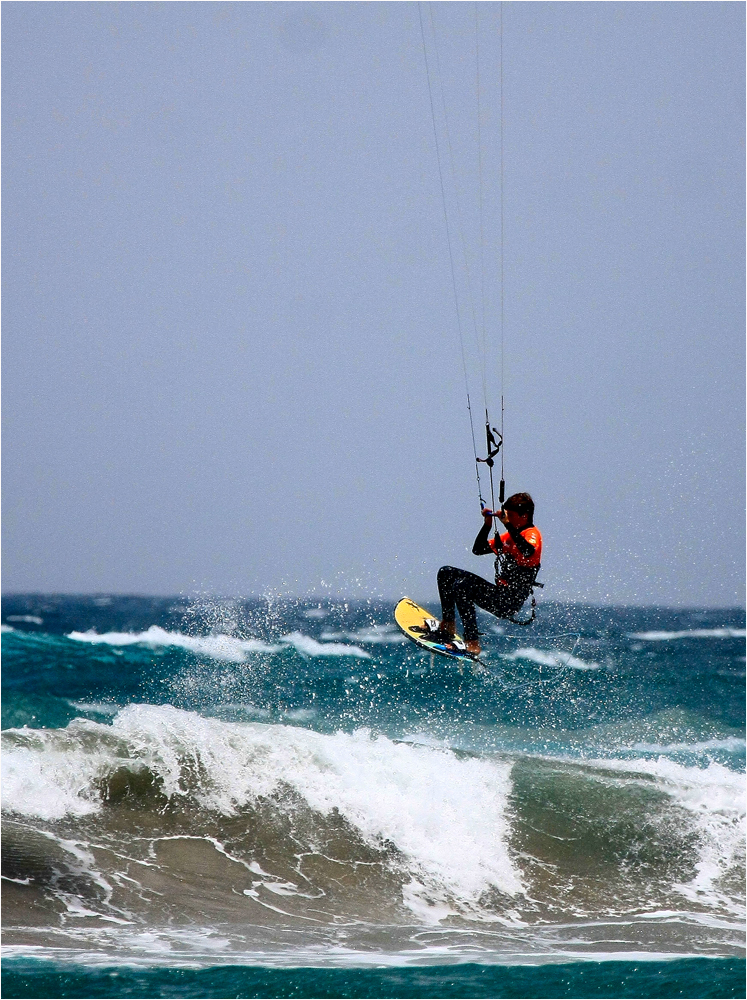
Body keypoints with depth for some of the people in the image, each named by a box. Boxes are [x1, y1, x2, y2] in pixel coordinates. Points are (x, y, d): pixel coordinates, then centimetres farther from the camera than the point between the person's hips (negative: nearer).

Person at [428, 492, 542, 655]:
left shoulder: (532, 534, -9)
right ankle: (448, 627, 13)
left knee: (461, 587, -31)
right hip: (500, 594, 10)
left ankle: (472, 644, -29)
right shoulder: (508, 537, 18)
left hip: (510, 601, -10)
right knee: (446, 573, 14)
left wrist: (508, 524, -32)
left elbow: (528, 552, -34)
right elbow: (478, 549, 21)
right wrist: (487, 525, 7)